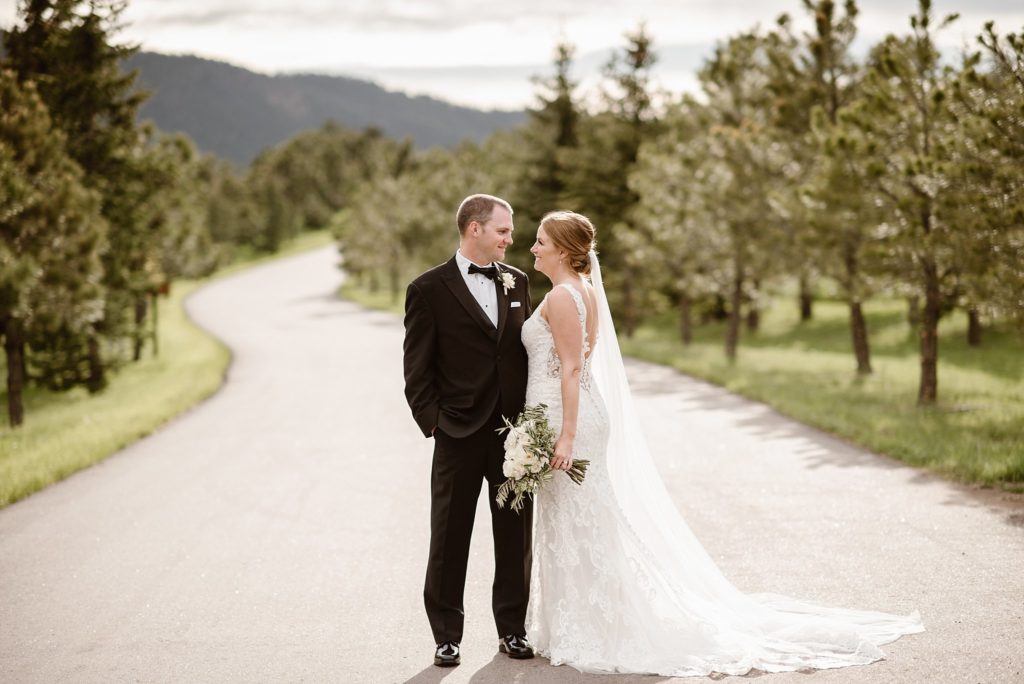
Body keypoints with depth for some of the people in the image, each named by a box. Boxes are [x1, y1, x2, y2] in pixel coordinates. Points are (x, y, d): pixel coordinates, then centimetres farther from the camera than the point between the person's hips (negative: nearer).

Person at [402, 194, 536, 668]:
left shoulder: (517, 281, 9)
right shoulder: (430, 289, -5)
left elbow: (527, 349, 12)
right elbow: (417, 368, -4)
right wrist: (432, 422, -10)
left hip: (515, 430, 4)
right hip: (459, 434, -4)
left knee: (515, 535, 10)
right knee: (449, 538, 6)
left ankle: (512, 629, 22)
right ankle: (447, 636, 16)